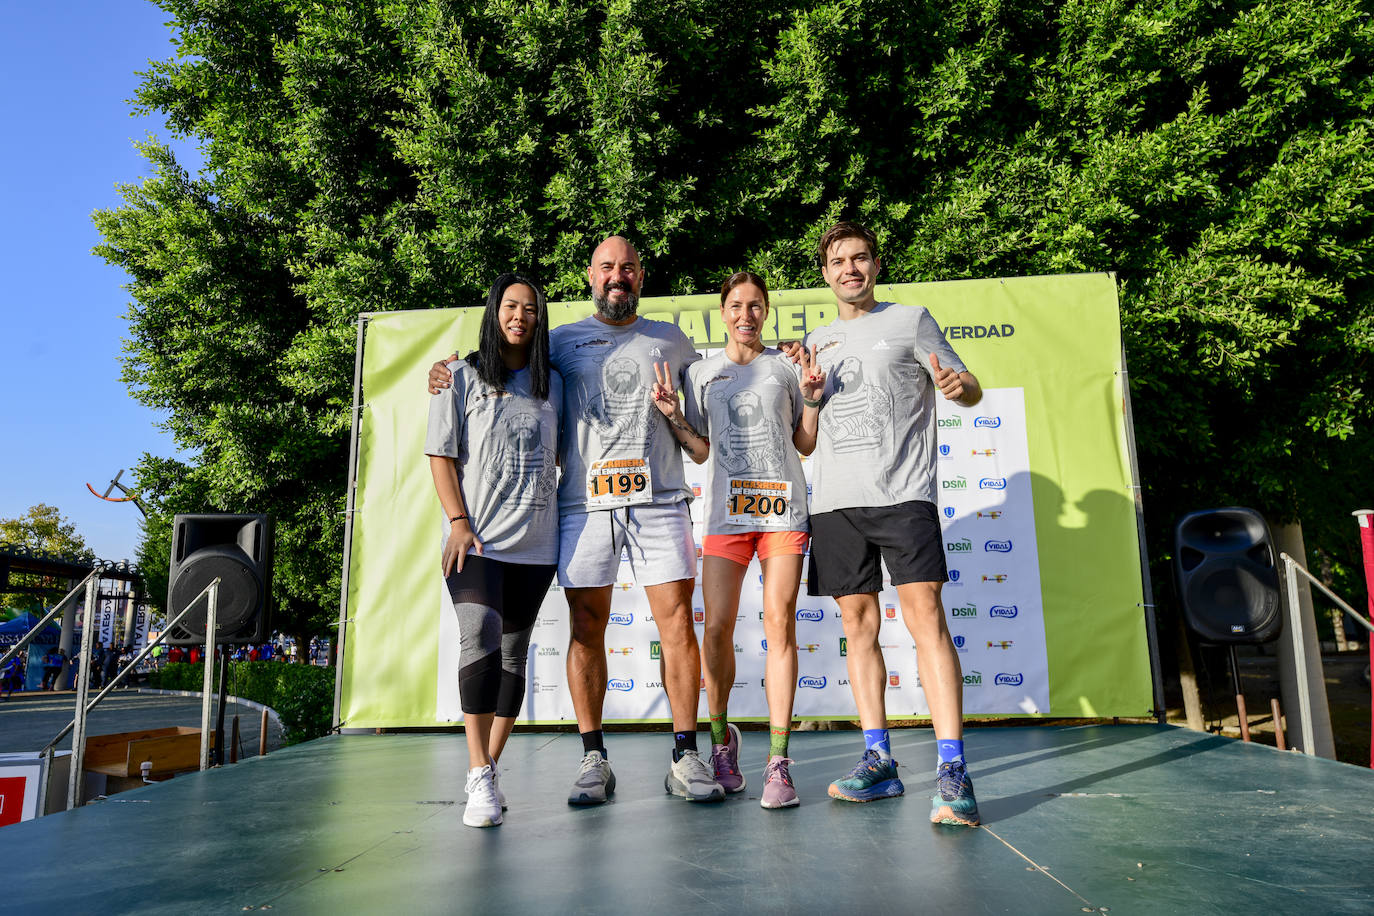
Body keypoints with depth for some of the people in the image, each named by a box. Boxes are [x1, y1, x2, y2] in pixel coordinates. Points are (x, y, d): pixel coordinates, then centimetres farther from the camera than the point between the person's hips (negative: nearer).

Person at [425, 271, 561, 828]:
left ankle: (489, 771, 16)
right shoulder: (461, 377, 6)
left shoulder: (551, 384, 15)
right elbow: (441, 457, 2)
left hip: (535, 544, 4)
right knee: (481, 638, -21)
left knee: (514, 654, 5)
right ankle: (479, 778, -16)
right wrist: (459, 522, -9)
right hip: (475, 540, -3)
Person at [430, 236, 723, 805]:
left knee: (677, 620, -6)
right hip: (583, 501, 0)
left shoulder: (671, 341, 18)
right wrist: (448, 376, 6)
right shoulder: (560, 341, 16)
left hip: (658, 499, 0)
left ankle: (685, 758, 4)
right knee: (585, 629, -1)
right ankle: (593, 761, 10)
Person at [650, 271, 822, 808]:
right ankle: (722, 738, 19)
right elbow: (701, 452, 12)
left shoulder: (786, 366, 13)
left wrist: (811, 398, -1)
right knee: (717, 628, -5)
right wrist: (674, 417, -3)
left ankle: (778, 762, -1)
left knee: (779, 623, -7)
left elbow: (806, 445, 13)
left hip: (783, 507, 0)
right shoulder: (702, 372, 13)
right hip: (727, 509, 0)